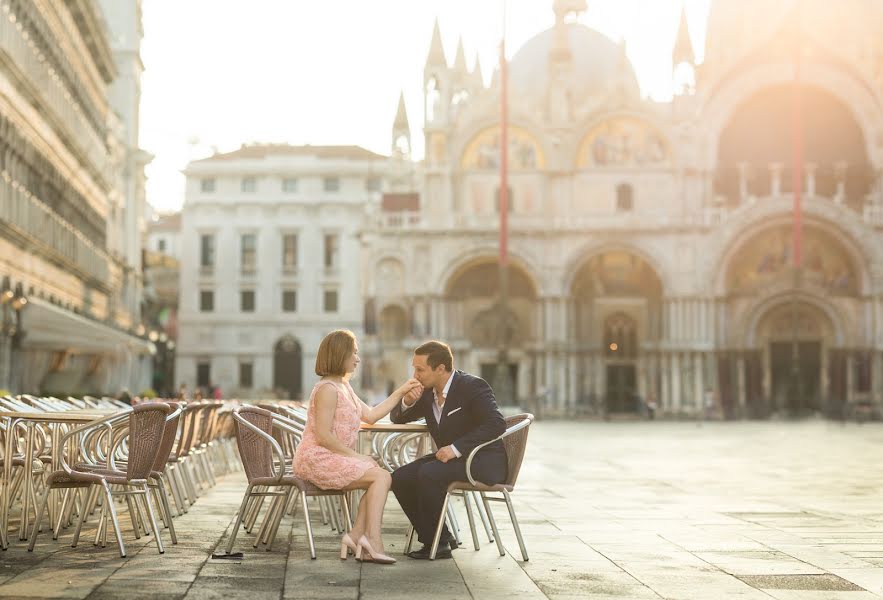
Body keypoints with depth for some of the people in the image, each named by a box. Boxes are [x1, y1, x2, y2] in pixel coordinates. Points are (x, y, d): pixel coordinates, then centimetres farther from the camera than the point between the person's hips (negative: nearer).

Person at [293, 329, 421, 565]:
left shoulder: (344, 387, 19)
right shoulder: (327, 389, -14)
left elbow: (370, 415, 18)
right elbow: (323, 436, -20)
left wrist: (400, 392, 17)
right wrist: (356, 456, -16)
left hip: (335, 458, 10)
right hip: (317, 459, -10)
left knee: (380, 477, -3)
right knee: (382, 476, -17)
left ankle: (357, 535, -8)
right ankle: (373, 540, -22)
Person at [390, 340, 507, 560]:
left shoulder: (473, 386, -16)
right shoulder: (428, 392, 6)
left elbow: (497, 424, -26)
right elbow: (397, 418, 16)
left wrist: (456, 448, -30)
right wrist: (408, 401, -8)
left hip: (484, 461, -8)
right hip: (452, 459, 8)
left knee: (428, 473, -30)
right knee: (400, 478, -9)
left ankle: (436, 542, -14)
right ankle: (441, 539, -1)